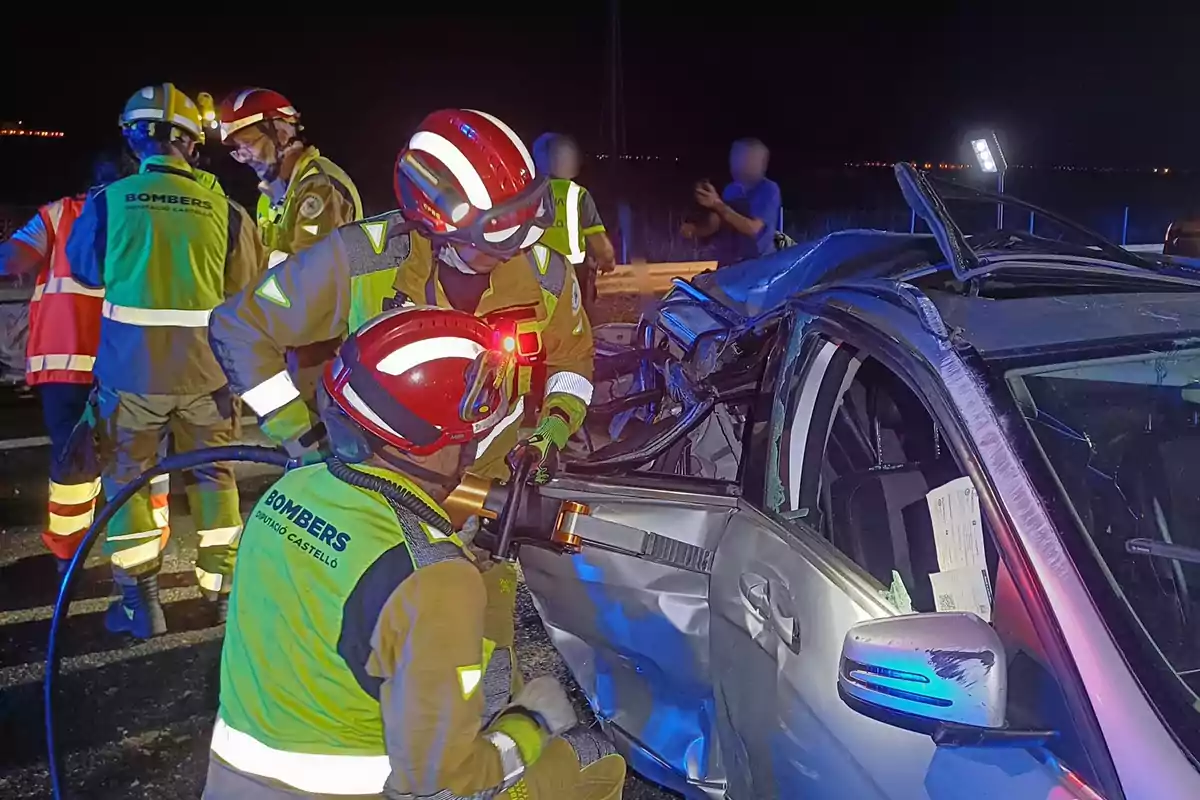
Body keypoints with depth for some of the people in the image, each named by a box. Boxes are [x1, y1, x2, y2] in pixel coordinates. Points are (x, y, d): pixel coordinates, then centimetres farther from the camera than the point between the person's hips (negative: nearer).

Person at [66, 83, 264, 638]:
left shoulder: (108, 200, -4)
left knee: (126, 476, 13)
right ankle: (224, 589, 24)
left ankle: (140, 603, 16)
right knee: (212, 475, 16)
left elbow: (84, 271, 12)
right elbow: (245, 290, 2)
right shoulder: (221, 208, -5)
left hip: (131, 366, -1)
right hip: (205, 367, 1)